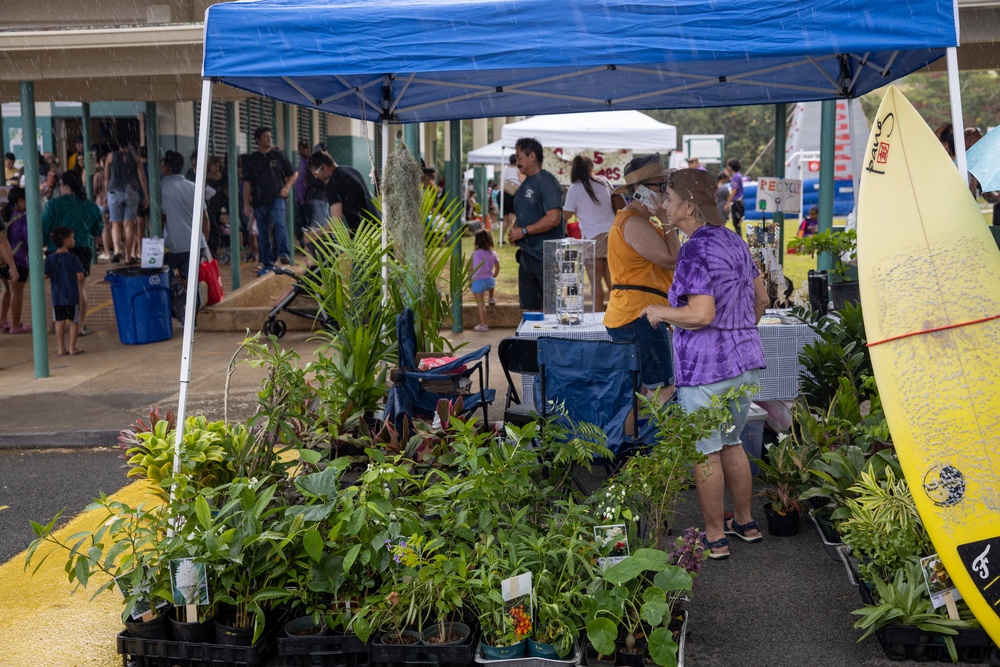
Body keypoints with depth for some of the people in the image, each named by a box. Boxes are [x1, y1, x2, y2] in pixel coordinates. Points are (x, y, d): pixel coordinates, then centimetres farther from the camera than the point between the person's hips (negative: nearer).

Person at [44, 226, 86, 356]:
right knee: (74, 321, 7)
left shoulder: (50, 258, -2)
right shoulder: (73, 258, -12)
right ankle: (72, 347, 10)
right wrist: (78, 280, 7)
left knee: (59, 322, 10)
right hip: (72, 296, -3)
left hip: (57, 296, 4)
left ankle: (61, 348, 13)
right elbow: (80, 277, -16)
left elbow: (45, 275, -5)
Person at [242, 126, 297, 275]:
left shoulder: (278, 156, 8)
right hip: (259, 201, 1)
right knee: (263, 234, 5)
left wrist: (287, 187, -4)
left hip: (276, 198, -1)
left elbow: (293, 174, 14)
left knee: (279, 224, -26)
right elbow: (247, 183, 7)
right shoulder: (251, 160, 8)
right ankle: (267, 265, 13)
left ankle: (284, 253, -21)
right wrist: (246, 204, 1)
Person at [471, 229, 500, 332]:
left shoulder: (474, 254, -2)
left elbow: (470, 269, 2)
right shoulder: (493, 254, 4)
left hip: (477, 281, -3)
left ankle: (483, 325, -5)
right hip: (489, 280, 3)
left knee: (480, 304, -3)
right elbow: (497, 270, 11)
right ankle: (491, 299, 53)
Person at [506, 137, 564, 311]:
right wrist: (513, 230, 4)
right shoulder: (525, 184, 15)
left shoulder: (546, 181, -12)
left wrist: (524, 231, -16)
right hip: (527, 256, 9)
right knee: (528, 307, 12)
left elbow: (553, 218, -22)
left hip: (546, 258, -9)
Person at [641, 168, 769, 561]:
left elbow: (701, 314, -24)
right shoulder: (733, 240, 11)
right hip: (745, 359, 9)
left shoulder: (695, 251, -17)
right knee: (731, 443, 21)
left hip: (706, 366, -9)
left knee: (705, 453, 3)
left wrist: (659, 312, -10)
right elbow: (761, 297, 17)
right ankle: (745, 523, 32)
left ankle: (715, 538, 13)